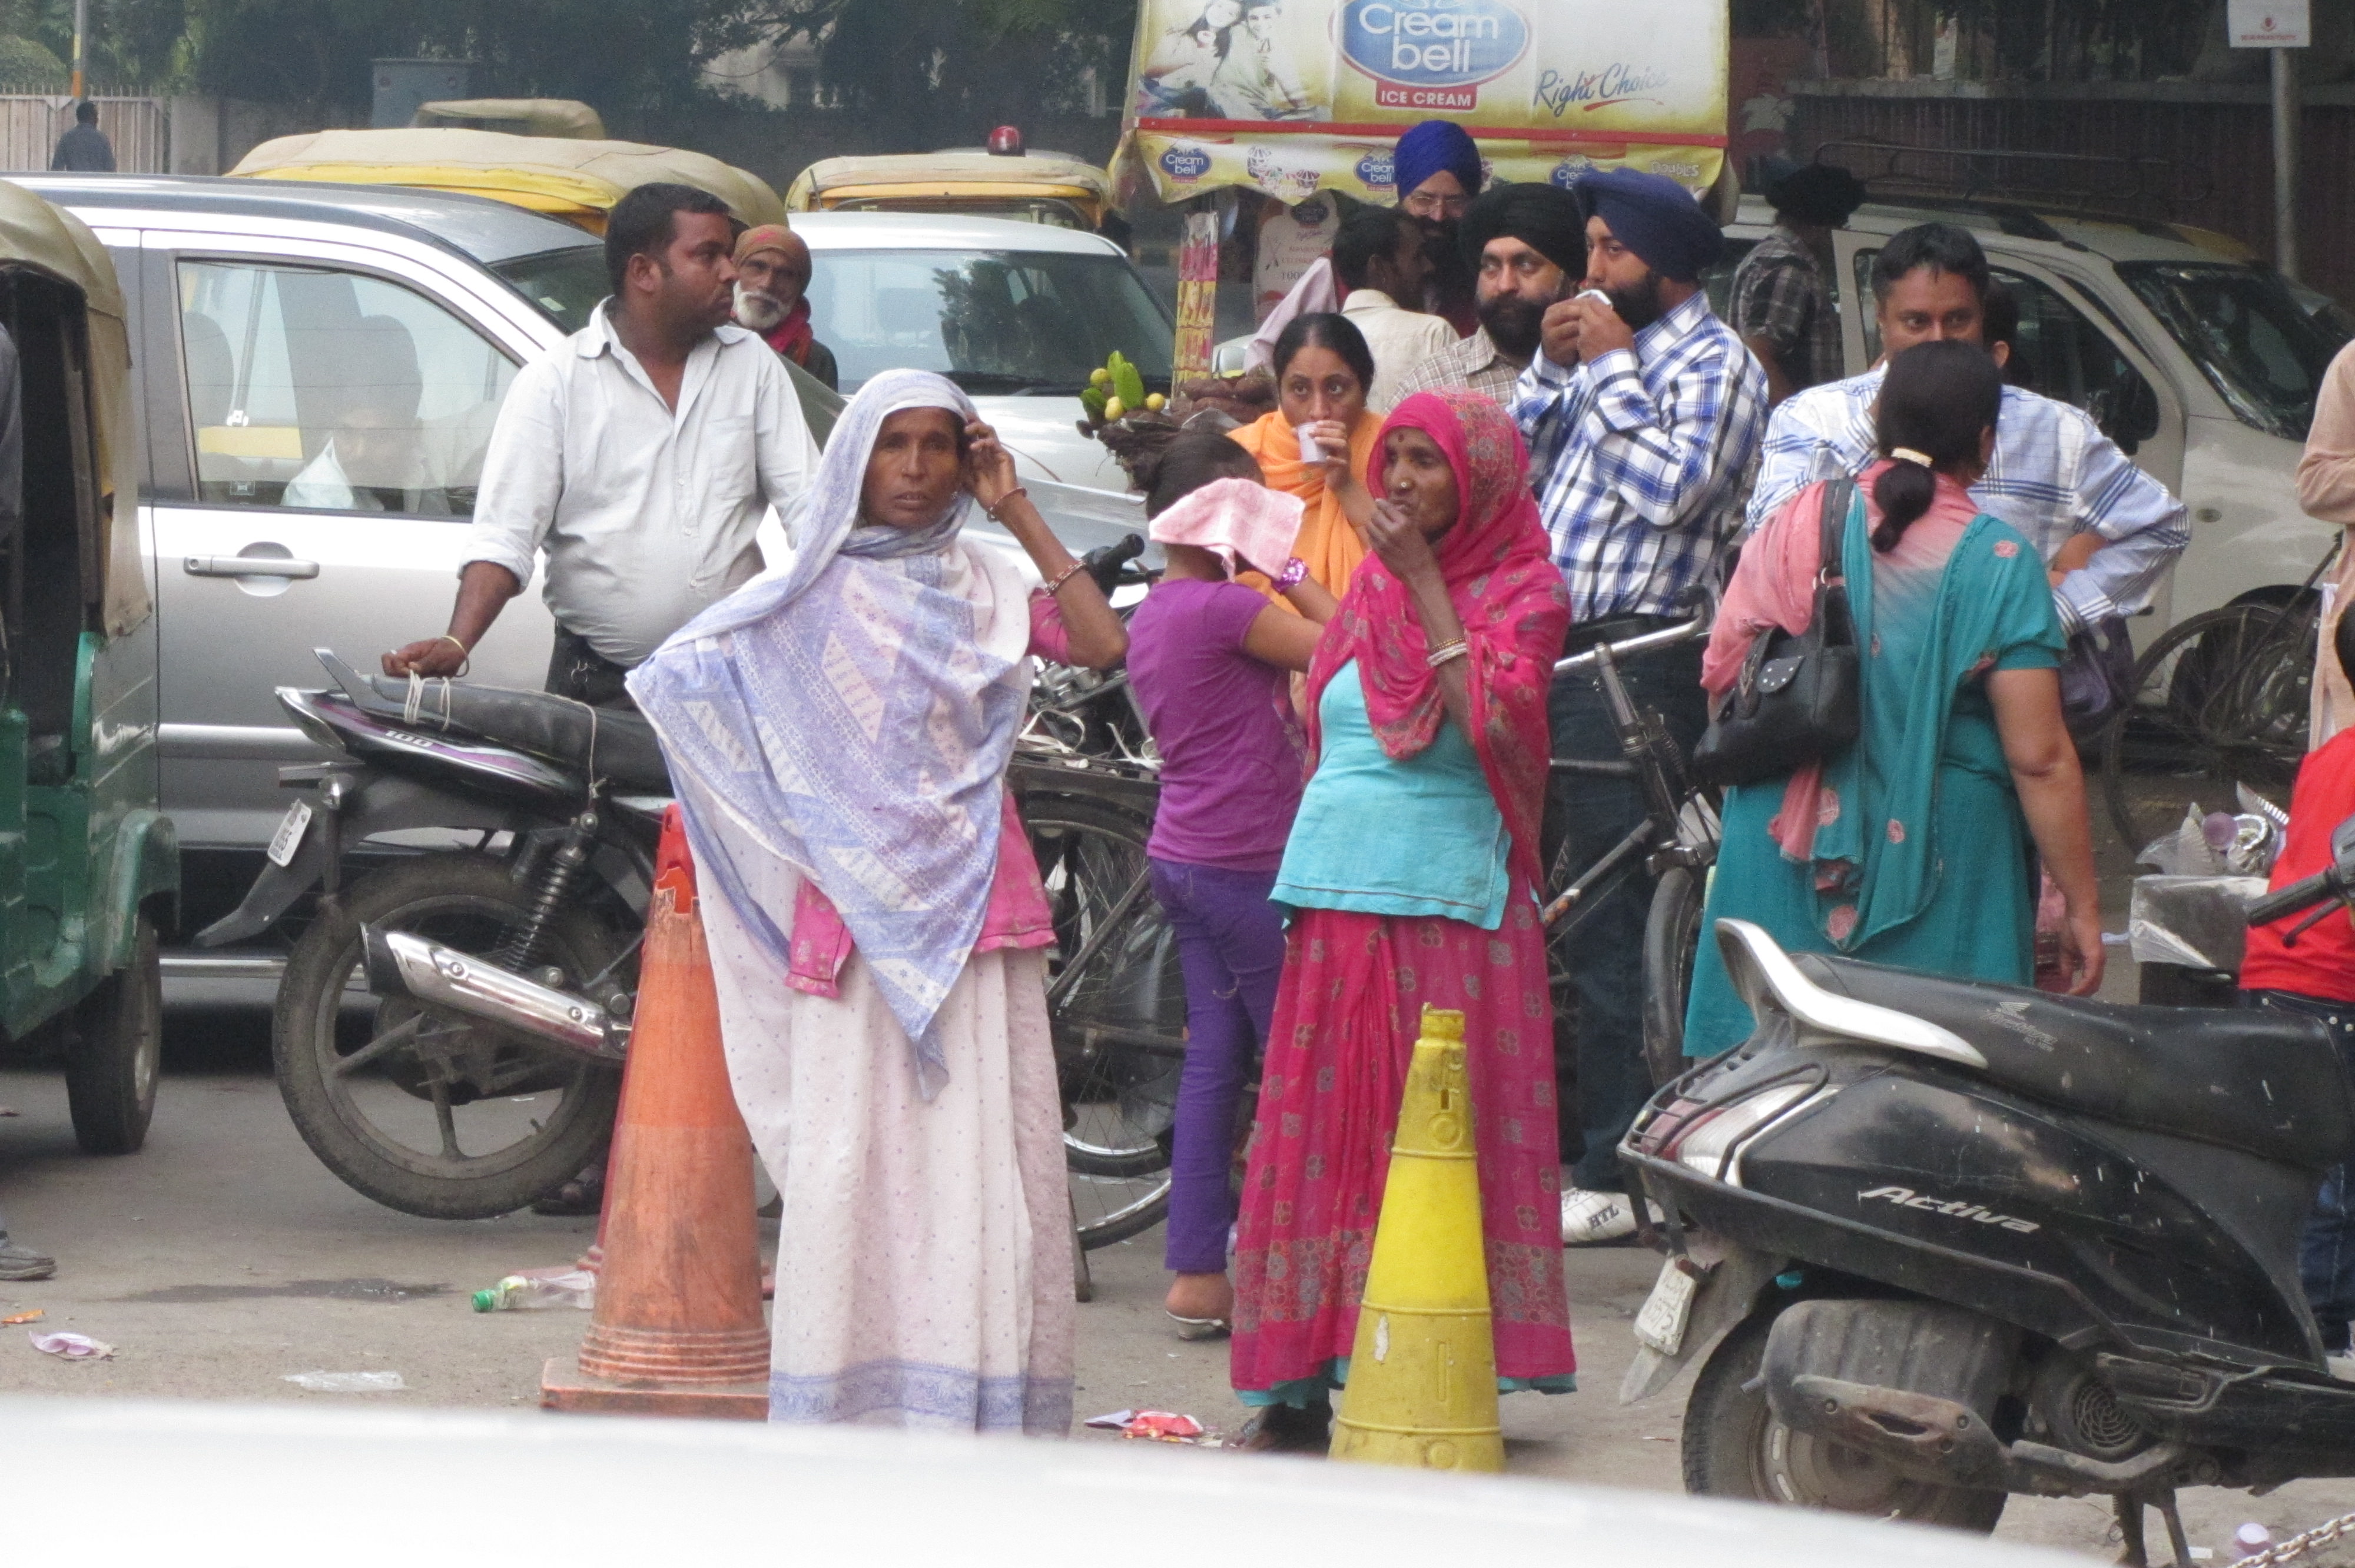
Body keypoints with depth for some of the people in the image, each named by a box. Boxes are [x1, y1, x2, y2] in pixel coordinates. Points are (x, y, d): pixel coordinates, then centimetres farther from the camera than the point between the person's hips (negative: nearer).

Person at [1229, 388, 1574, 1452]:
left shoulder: (1524, 592, 0)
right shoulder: (1368, 589, 16)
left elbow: (1493, 718, -17)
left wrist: (1426, 584, -14)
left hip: (1447, 904, -5)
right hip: (1336, 900, 5)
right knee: (1319, 1135, 2)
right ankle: (1300, 1387, 3)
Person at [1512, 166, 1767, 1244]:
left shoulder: (1715, 364, -5)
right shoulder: (1602, 348, 19)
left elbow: (1674, 487, -19)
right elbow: (1514, 465, 14)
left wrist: (1612, 368, -12)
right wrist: (1554, 367, 1)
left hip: (1634, 661, -8)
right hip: (1542, 649, 8)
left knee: (1611, 922, -7)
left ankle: (1615, 1174, -5)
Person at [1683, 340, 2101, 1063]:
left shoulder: (1796, 526, 1)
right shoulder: (1998, 563, -9)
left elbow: (1721, 677, 7)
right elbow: (2039, 758, -11)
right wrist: (2081, 907, -5)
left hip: (1786, 848, 4)